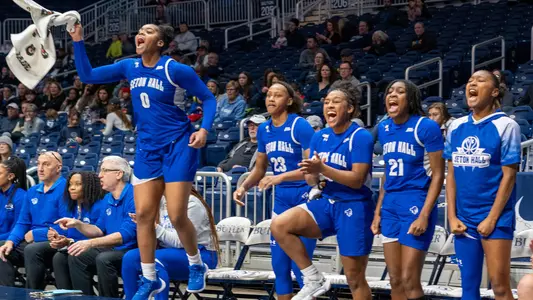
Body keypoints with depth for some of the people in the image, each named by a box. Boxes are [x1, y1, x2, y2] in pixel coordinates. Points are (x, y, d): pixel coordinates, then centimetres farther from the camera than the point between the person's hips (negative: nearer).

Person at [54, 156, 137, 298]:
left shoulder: (133, 196, -18)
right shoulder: (107, 198, 12)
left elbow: (126, 234, -25)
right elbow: (100, 230, 19)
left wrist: (91, 243, -30)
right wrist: (77, 224, 1)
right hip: (113, 249, 9)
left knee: (103, 259, -32)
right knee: (76, 257, -2)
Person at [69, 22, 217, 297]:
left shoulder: (176, 69, -11)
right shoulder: (129, 67, 4)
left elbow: (208, 99, -5)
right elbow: (87, 75, 7)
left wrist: (204, 129, -19)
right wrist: (78, 41, -3)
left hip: (178, 145, -5)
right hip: (147, 148, 5)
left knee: (177, 216, -7)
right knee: (144, 214, 0)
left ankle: (196, 266, 19)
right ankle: (150, 279, 10)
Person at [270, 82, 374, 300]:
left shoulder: (361, 137, -12)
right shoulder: (320, 137, 7)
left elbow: (357, 180, -19)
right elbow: (312, 181, 8)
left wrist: (322, 169, -28)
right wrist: (311, 174, -16)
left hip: (354, 208, -6)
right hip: (326, 202, 6)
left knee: (355, 279, -1)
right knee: (279, 225, -16)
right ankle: (314, 280, -4)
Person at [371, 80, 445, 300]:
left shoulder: (426, 127, -10)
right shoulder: (384, 129, 9)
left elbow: (437, 175, -11)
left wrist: (424, 215, -17)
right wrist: (377, 211, 13)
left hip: (416, 204, -7)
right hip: (390, 207, 7)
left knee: (409, 281, -8)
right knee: (395, 281, 8)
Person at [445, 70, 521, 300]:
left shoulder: (505, 125, -7)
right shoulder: (456, 127, 8)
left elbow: (509, 175, -9)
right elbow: (452, 174, 10)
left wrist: (492, 219, -13)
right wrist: (452, 217, 2)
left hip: (495, 216, -5)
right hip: (464, 218, 5)